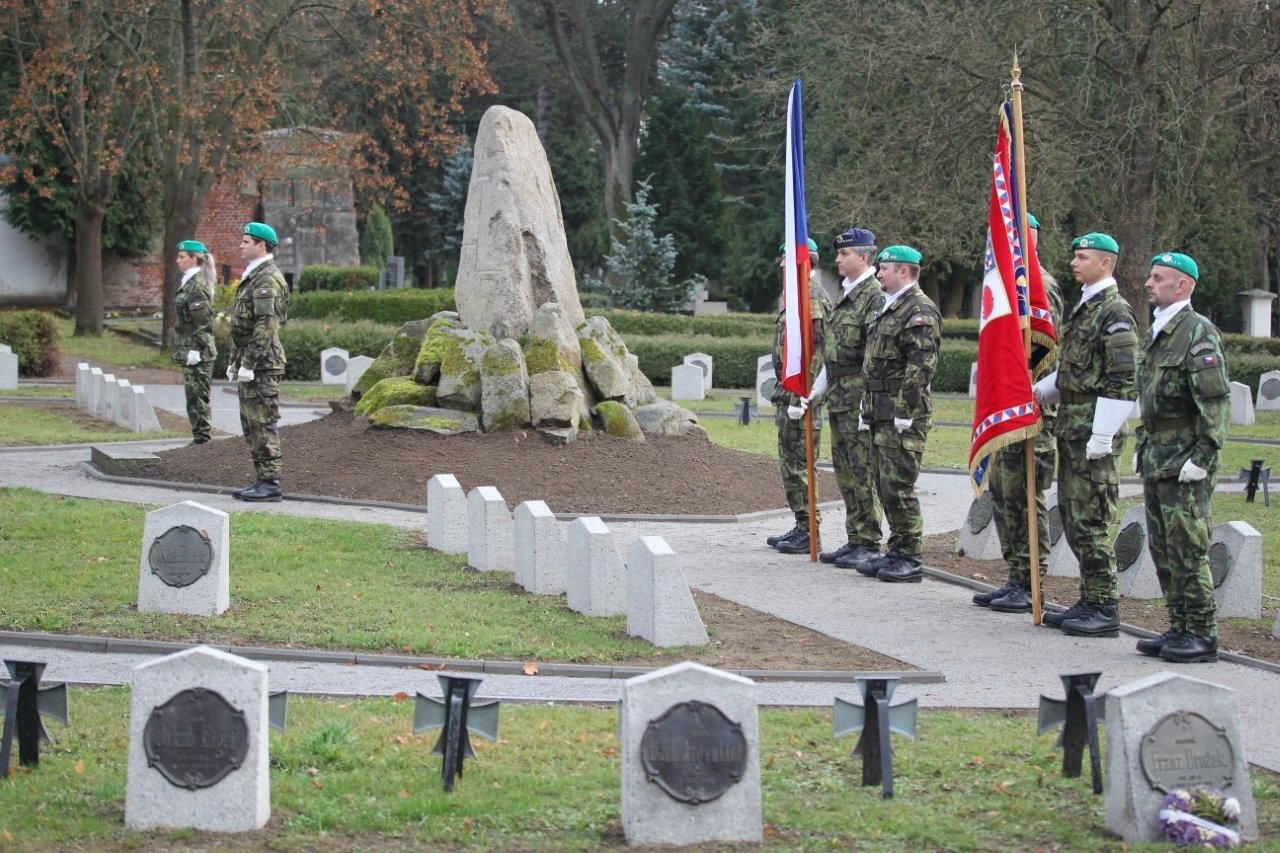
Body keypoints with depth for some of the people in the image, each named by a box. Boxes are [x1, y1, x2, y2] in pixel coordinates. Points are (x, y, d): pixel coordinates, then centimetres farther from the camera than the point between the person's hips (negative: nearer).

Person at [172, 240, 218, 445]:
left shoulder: (197, 285, -14)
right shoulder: (188, 283, 16)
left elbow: (202, 320, -18)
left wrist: (195, 350, -20)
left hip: (196, 350, -10)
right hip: (190, 349, 10)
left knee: (196, 392, -6)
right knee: (197, 395, 12)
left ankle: (202, 435, -3)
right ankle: (201, 434, 15)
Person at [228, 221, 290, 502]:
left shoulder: (268, 279, -14)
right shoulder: (252, 277, 19)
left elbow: (266, 326, -22)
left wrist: (248, 364, -23)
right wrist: (234, 361, 21)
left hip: (262, 365, -11)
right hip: (249, 363, 11)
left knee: (262, 424, -9)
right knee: (251, 425, 12)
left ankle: (271, 484, -7)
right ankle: (263, 480, 16)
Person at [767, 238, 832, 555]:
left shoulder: (812, 299, -16)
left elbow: (813, 353, -22)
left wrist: (798, 398, -24)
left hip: (800, 395, -11)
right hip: (789, 395, 11)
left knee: (797, 465, -7)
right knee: (790, 463, 14)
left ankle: (808, 533, -3)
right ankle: (801, 527, 20)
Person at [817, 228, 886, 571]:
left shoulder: (875, 296, -12)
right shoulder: (845, 296, 18)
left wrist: (867, 401, -21)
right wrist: (821, 389, 21)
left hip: (859, 398, -10)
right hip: (838, 399, 10)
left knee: (863, 472, -6)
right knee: (845, 472, 12)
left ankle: (869, 544, -1)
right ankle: (854, 540, 19)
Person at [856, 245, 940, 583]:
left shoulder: (920, 310, -12)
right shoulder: (889, 308, 19)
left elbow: (921, 365, -20)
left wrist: (905, 413, -22)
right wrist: (868, 407, 20)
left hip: (903, 416, -10)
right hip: (882, 415, 10)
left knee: (899, 486, -8)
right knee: (885, 486, 12)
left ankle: (910, 559, -2)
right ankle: (897, 552, 18)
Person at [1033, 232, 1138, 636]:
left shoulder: (1114, 312, -13)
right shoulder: (1084, 307, 17)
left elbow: (1123, 382, -18)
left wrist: (1101, 436, -20)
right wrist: (1038, 392, 12)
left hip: (1092, 433, -10)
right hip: (1070, 431, 10)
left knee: (1090, 522, -7)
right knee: (1073, 519, 12)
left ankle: (1105, 610, -2)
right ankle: (1090, 601, 19)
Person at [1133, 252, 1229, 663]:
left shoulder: (1198, 332, -12)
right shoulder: (1158, 332, 16)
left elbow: (1216, 402, -17)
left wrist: (1203, 457, -20)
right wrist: (1142, 446, 20)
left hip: (1186, 463, -9)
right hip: (1157, 460, 9)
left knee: (1187, 549, -7)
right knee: (1163, 549, 11)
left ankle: (1202, 634, -2)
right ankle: (1179, 628, 18)